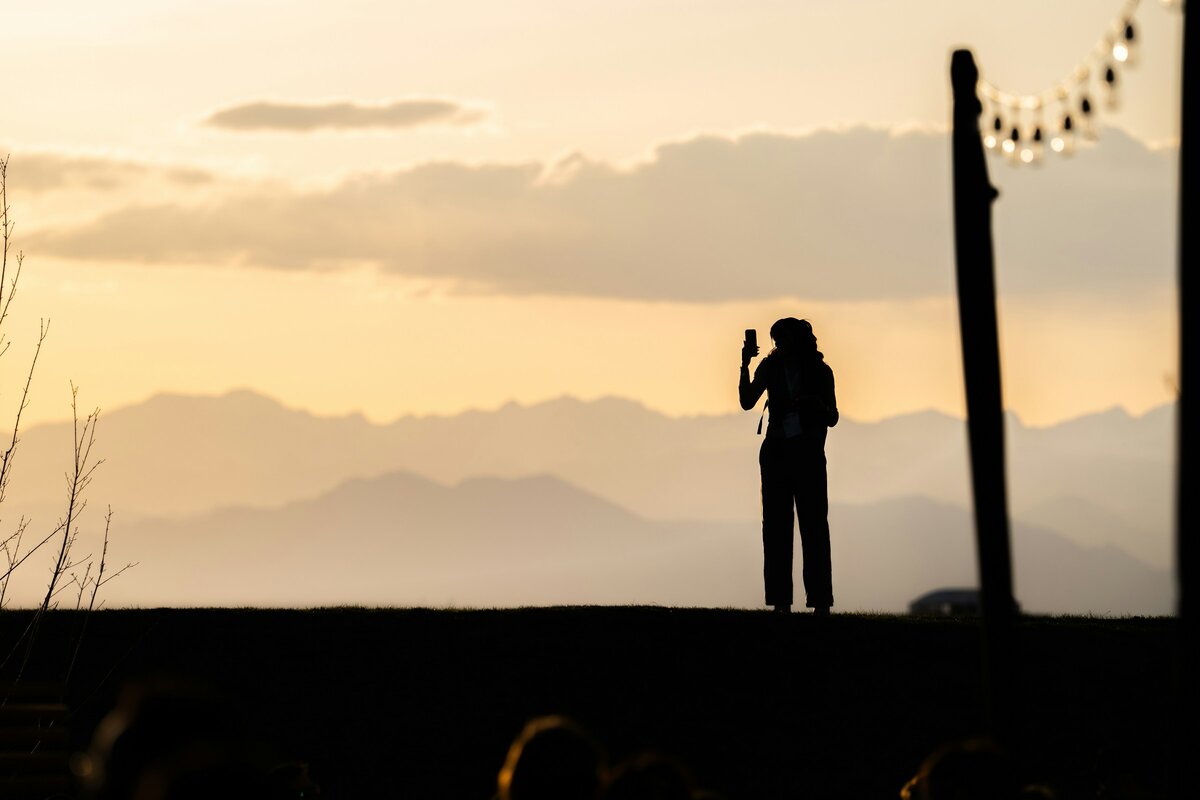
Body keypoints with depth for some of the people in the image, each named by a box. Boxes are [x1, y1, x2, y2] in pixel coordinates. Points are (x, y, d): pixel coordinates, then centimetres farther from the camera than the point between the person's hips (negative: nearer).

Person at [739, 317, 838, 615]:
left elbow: (832, 419, 4)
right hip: (776, 453, 2)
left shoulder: (820, 372, 0)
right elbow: (747, 401, -3)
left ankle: (820, 600, -8)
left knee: (814, 525, -6)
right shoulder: (771, 367, 4)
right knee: (776, 526, -3)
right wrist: (745, 365, -13)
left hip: (808, 453, -2)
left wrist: (817, 404, -18)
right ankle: (780, 600, -3)